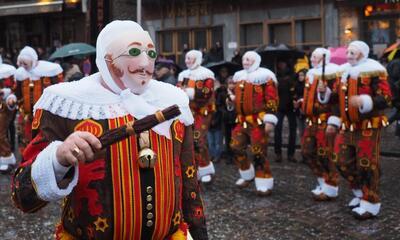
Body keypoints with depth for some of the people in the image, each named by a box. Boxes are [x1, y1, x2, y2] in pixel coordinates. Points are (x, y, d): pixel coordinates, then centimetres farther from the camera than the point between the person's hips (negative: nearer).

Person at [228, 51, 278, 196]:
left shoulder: (264, 76, -7)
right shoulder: (239, 76, 15)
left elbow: (272, 100, -13)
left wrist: (269, 120, -19)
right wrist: (232, 98, 5)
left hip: (258, 120, -7)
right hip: (242, 120, 7)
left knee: (259, 151, -6)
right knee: (236, 146, 8)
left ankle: (264, 184, 4)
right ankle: (248, 175, 27)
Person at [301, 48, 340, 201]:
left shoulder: (331, 73, -11)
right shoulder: (311, 74, 17)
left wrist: (324, 91, -34)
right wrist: (303, 102, 17)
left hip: (325, 120, -9)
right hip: (312, 120, 9)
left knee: (325, 154, -4)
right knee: (307, 151, 11)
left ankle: (330, 189, 7)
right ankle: (324, 183, 24)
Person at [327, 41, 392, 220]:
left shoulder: (373, 72, -11)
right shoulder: (344, 72, 12)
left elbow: (385, 99, -18)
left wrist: (363, 101, -33)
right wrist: (334, 122, 14)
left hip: (368, 128, -8)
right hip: (347, 127, 8)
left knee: (366, 165, -3)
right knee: (342, 162, 9)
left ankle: (370, 204, 9)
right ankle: (360, 193, 29)